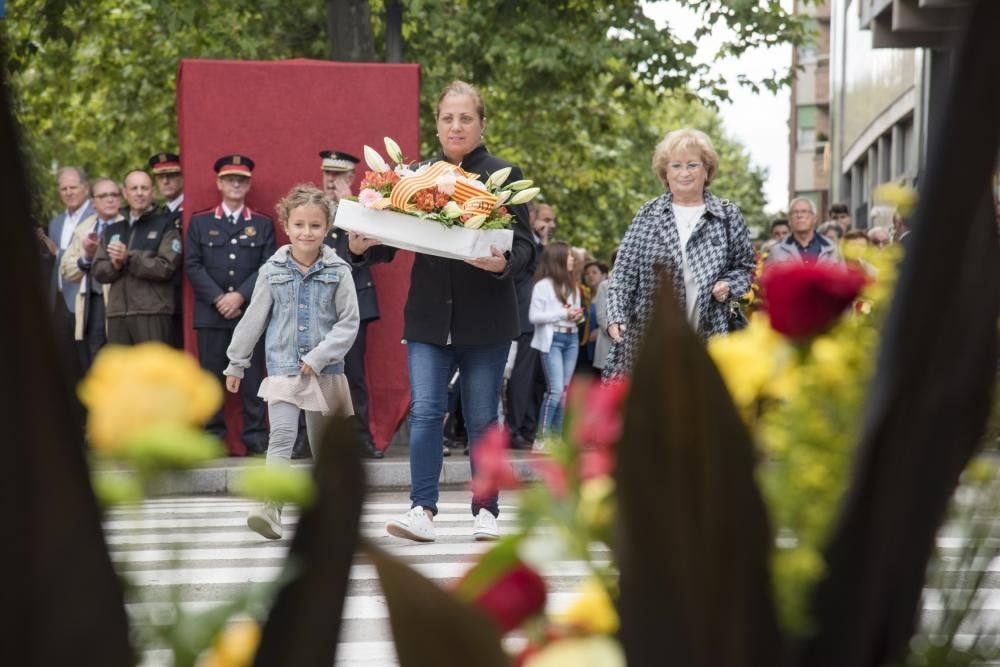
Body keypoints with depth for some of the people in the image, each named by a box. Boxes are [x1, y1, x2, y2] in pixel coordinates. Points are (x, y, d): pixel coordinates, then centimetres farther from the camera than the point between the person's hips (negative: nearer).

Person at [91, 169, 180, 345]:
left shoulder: (165, 227, 4)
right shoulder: (112, 231, 20)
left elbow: (166, 267, -9)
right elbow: (98, 271, 13)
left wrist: (129, 258, -12)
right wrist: (115, 265, -8)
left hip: (152, 313, -5)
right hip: (117, 314, 5)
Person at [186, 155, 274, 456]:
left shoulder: (263, 225, 10)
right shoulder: (199, 222, 10)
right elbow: (193, 265, 2)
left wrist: (240, 296, -12)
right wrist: (218, 299, -10)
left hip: (251, 312, 0)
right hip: (211, 314, 0)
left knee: (252, 375, -1)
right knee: (212, 375, 1)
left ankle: (255, 437, 2)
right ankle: (214, 437, 6)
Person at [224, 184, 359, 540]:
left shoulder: (338, 272, -2)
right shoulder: (272, 271, 1)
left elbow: (349, 324, -3)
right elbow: (253, 320, 8)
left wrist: (319, 357, -13)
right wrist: (236, 364, 12)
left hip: (325, 372, 1)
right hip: (283, 369, -1)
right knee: (282, 437, -16)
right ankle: (271, 508, -25)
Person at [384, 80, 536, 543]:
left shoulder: (505, 176, 1)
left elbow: (525, 246, -3)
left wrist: (503, 264, -24)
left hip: (485, 317, -1)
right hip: (429, 314, 1)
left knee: (482, 418, 6)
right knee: (424, 410, -9)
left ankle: (485, 510, 16)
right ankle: (422, 510, -9)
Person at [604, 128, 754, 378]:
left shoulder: (728, 216, 8)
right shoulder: (648, 215, 8)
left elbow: (745, 266, 15)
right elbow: (624, 271, 6)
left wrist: (729, 286, -6)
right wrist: (617, 316, -5)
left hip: (706, 337, 0)